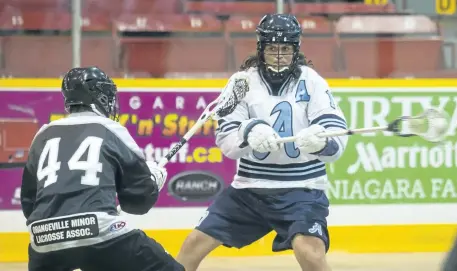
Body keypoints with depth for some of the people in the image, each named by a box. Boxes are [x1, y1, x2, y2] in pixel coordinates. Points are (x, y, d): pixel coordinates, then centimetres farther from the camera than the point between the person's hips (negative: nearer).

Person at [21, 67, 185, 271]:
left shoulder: (44, 135, 21)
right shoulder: (111, 131, 10)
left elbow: (28, 201, 27)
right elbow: (140, 198, 14)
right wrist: (154, 179, 35)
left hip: (45, 240, 4)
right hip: (99, 233, -4)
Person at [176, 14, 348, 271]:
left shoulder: (311, 82, -8)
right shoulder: (243, 82, -2)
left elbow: (337, 139, -17)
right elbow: (226, 142, -8)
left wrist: (321, 141, -41)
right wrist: (249, 132, -30)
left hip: (301, 190, -3)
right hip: (249, 189, 3)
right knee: (194, 244, 3)